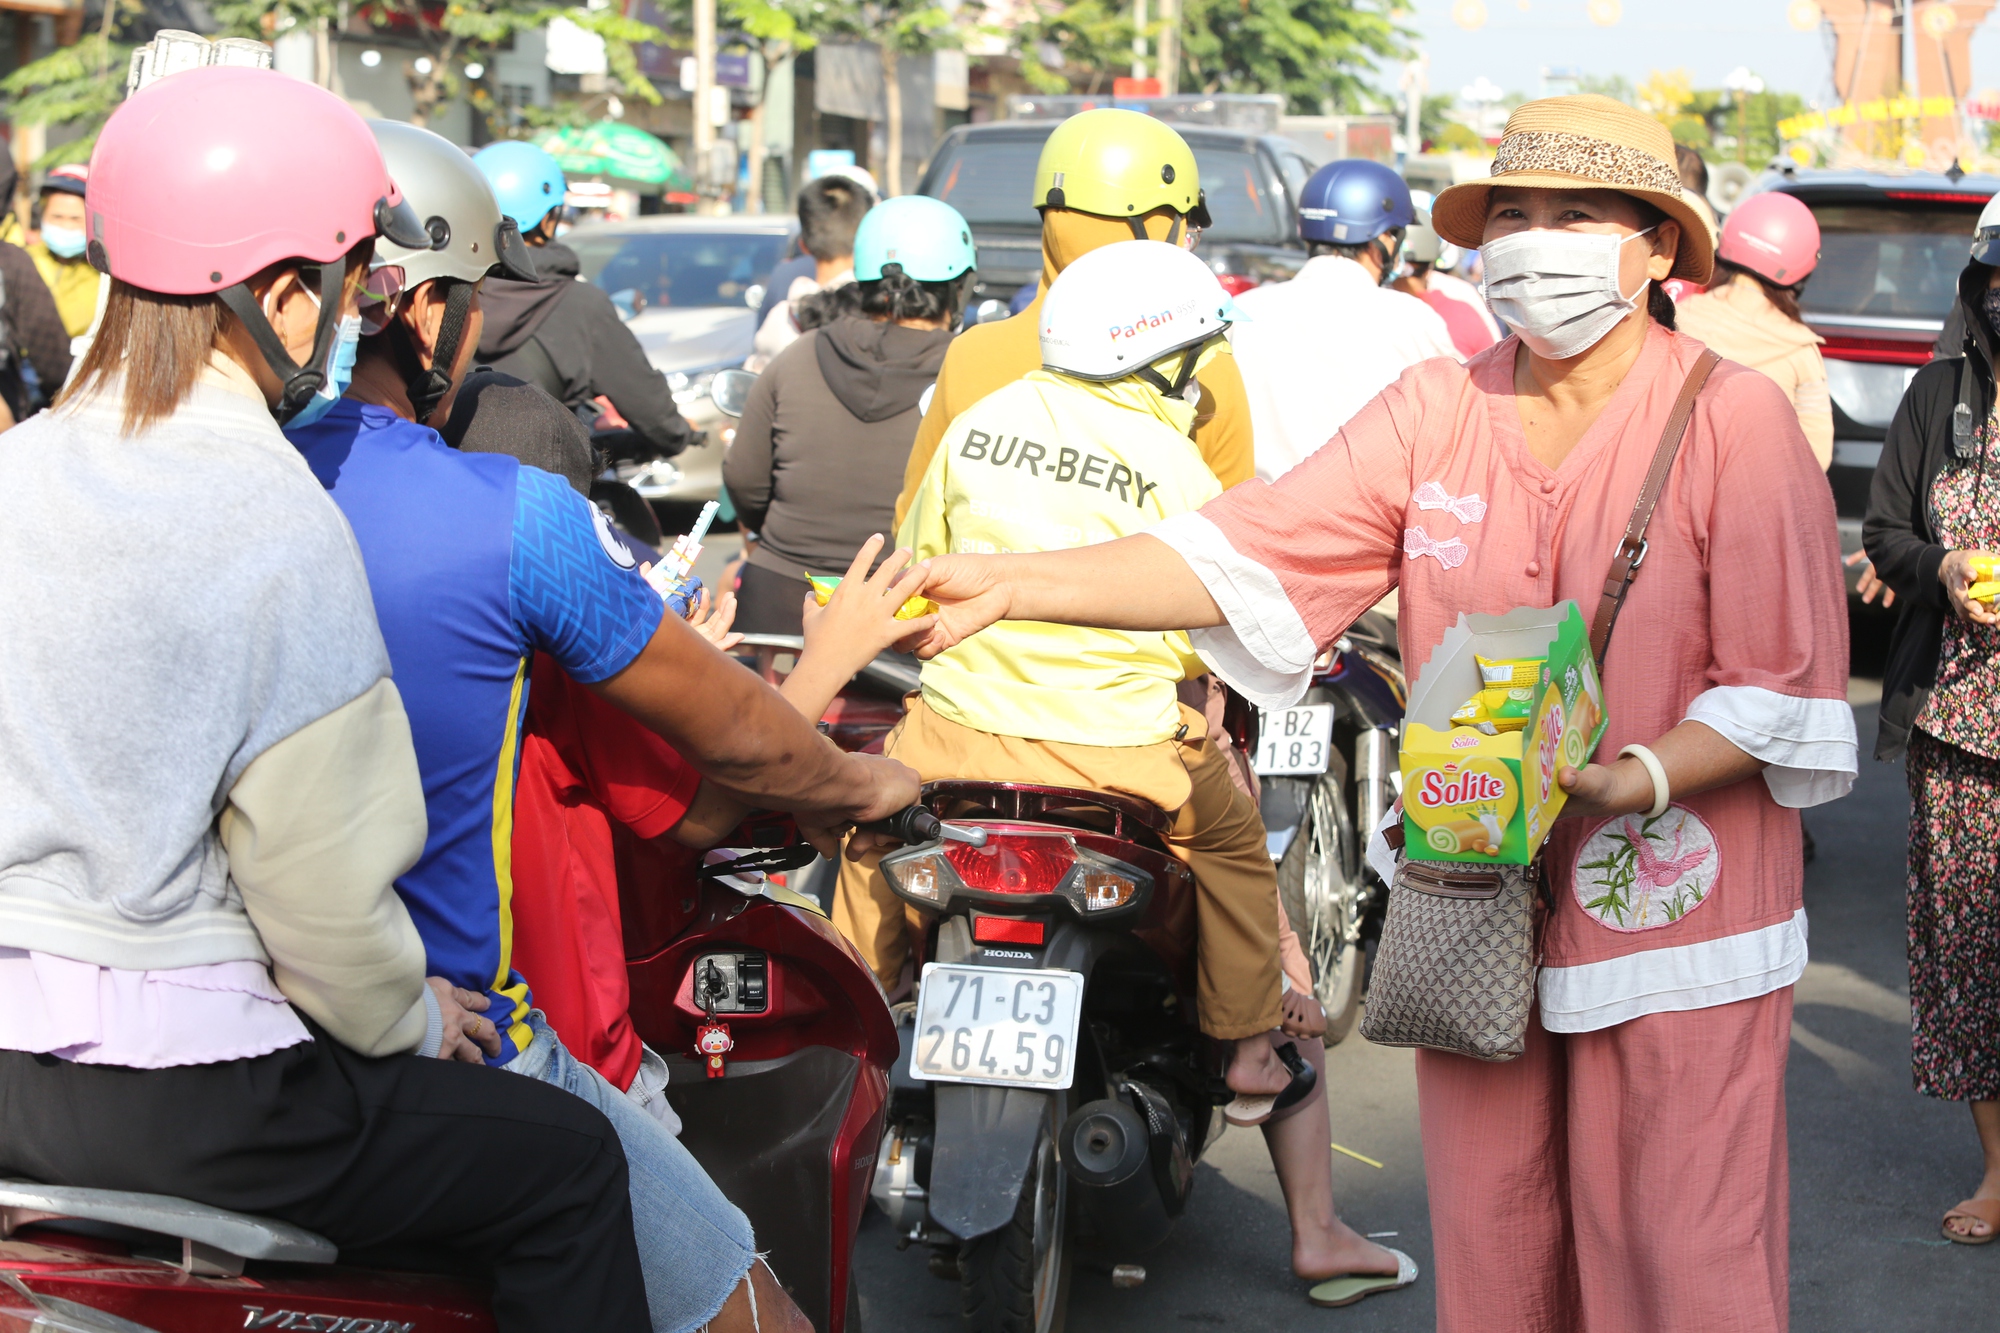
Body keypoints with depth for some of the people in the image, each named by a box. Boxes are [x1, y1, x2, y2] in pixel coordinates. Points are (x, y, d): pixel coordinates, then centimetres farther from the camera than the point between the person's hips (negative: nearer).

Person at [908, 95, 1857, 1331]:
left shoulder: (1737, 418, -7)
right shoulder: (1440, 408, 5)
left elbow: (1789, 688, -8)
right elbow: (1247, 548, -4)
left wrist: (1631, 780, -25)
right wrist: (1013, 582, -16)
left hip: (1677, 922, -4)